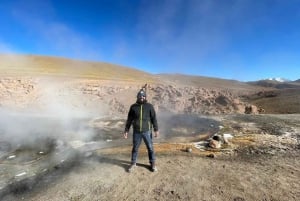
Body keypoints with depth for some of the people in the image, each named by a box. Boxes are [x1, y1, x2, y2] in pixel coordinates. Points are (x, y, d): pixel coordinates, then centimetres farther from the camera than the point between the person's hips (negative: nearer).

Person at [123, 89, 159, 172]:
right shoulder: (133, 107, -2)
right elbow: (129, 120, 3)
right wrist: (126, 130, 2)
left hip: (147, 131, -1)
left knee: (150, 148, 10)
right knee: (135, 148, 13)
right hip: (136, 132, 1)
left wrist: (156, 130, -6)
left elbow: (154, 118, -3)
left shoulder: (149, 106, -5)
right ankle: (133, 163, 33)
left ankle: (152, 164, 29)